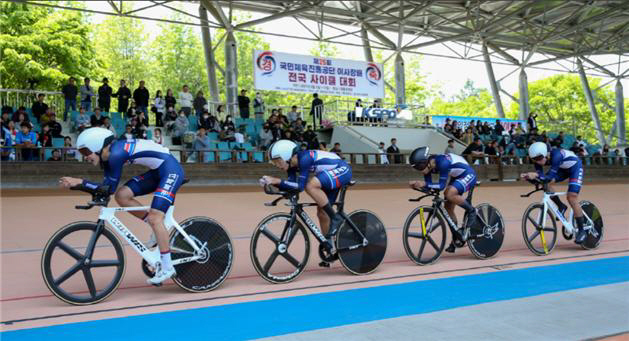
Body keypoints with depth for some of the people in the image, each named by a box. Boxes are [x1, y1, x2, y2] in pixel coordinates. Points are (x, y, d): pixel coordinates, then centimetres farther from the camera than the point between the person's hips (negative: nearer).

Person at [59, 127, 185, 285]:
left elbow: (109, 188, -16)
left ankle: (167, 267, -7)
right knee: (122, 196, -1)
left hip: (171, 170, -9)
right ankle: (159, 229, 9)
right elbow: (106, 187, 6)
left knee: (154, 218, -15)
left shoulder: (116, 153, -22)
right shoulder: (108, 156, 6)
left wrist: (80, 182, -14)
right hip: (158, 172, 9)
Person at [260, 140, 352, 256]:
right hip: (333, 175, 9)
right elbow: (291, 186, -4)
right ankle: (329, 247, 21)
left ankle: (335, 218, -17)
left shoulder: (304, 159, -28)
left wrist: (277, 180, -31)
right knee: (321, 212, 8)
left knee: (310, 186, -30)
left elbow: (300, 186, -31)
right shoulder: (292, 164, -2)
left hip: (343, 170, -9)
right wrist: (273, 182, -17)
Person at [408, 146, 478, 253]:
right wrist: (416, 185, -27)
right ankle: (456, 238, 19)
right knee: (448, 208, 4)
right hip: (456, 177, 9)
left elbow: (442, 185, -35)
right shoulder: (428, 165, -12)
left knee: (449, 194, -33)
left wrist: (424, 184, -43)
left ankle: (471, 211, -8)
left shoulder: (442, 162, -35)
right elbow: (428, 185, -9)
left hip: (468, 175, -9)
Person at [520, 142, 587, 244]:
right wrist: (529, 176, -39)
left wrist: (536, 175, -59)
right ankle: (561, 206, 7)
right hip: (563, 169, 7)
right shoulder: (539, 157, -20)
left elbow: (550, 177, -42)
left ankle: (582, 230, -6)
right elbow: (540, 176, -20)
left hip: (575, 167, -7)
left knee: (572, 197, -18)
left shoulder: (556, 155, -39)